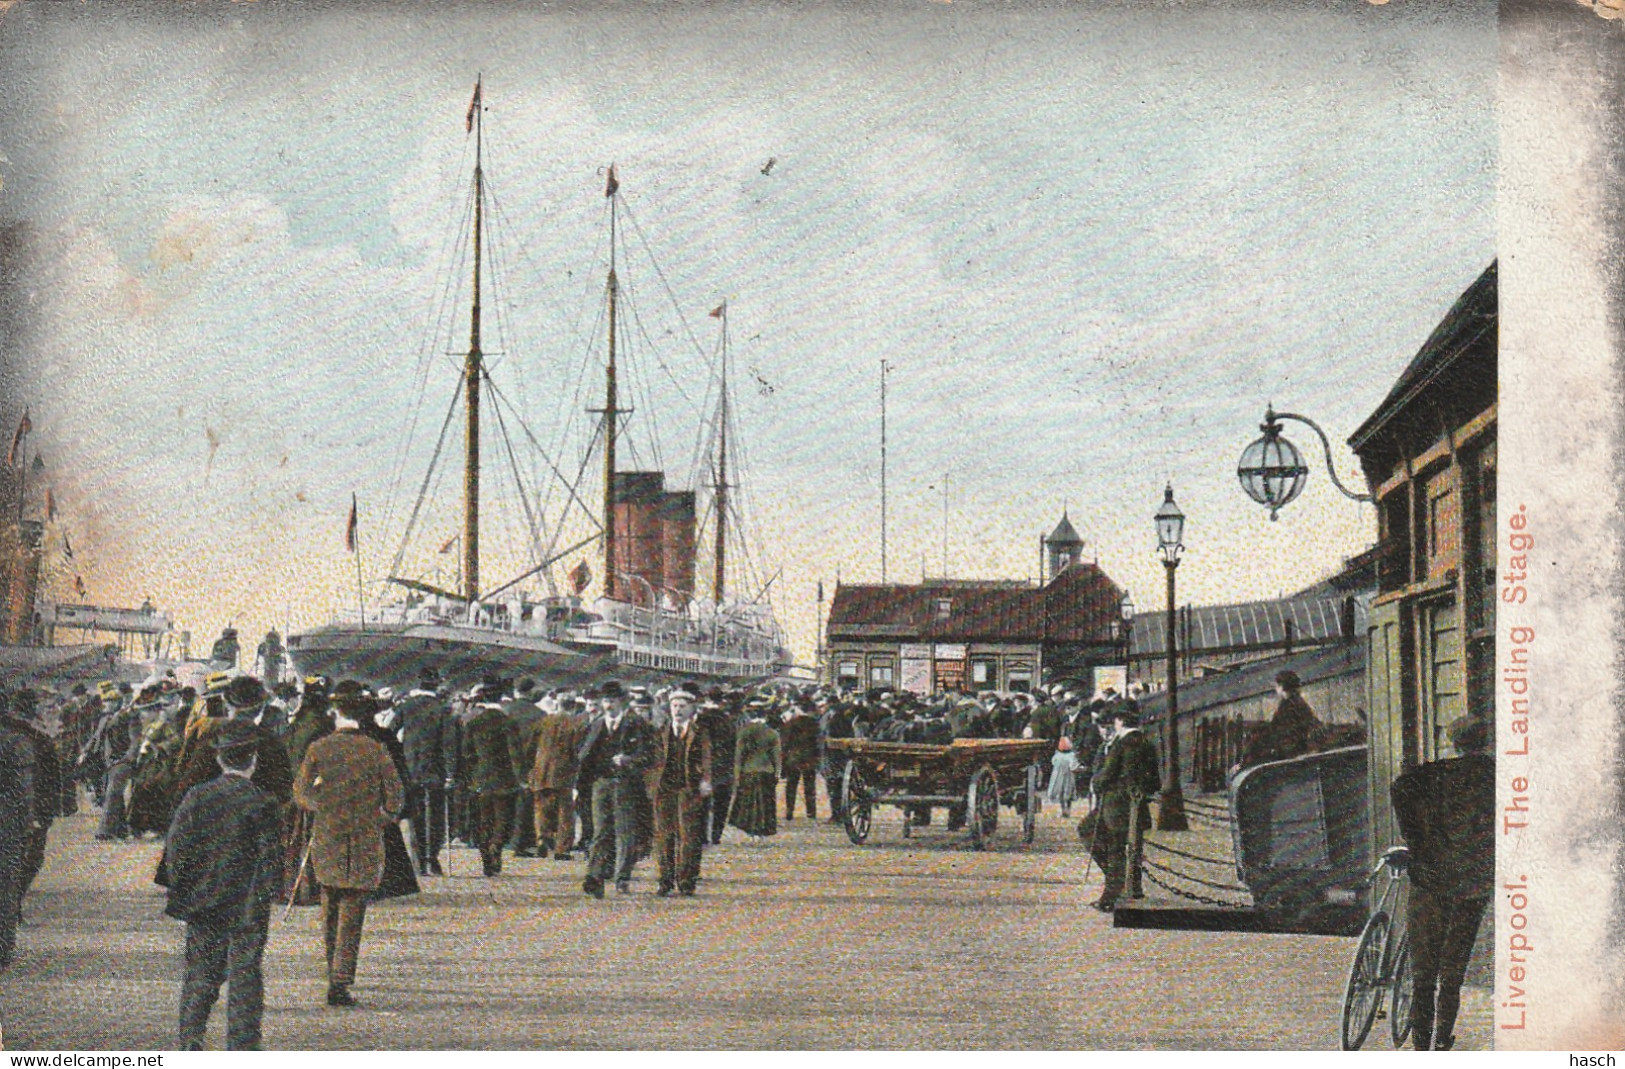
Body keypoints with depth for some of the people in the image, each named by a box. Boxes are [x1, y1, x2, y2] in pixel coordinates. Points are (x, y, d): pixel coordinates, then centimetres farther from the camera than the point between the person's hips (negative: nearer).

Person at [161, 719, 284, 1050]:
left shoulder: (196, 797, -1)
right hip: (247, 908, -3)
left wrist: (180, 892, 10)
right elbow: (270, 858, -10)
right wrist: (265, 898, 0)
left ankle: (190, 1043, 9)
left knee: (200, 974, 14)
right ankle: (242, 1048, 4)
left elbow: (175, 846, 1)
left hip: (202, 905, 3)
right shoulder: (264, 804, -11)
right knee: (245, 976, 5)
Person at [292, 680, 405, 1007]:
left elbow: (301, 793, 3)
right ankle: (341, 982, -5)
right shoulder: (375, 750, -8)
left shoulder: (318, 749, -4)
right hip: (365, 846, -2)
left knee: (329, 912, 17)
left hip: (326, 845, 2)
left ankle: (334, 975, 25)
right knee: (352, 914, 1)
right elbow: (395, 798, -4)